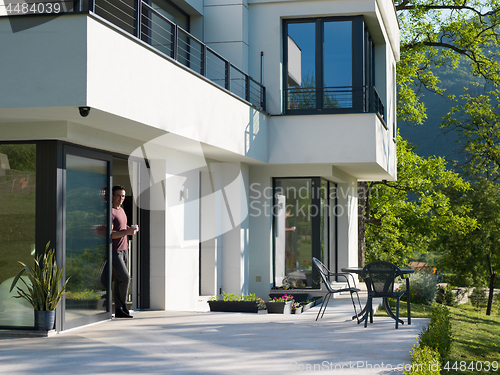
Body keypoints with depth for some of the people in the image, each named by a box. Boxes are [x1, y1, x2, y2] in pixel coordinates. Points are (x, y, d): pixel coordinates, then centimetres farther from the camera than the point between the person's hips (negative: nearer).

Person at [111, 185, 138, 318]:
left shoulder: (121, 210, 16)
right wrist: (127, 232, -24)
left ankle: (119, 309, 10)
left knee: (120, 281, 7)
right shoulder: (110, 212, -13)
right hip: (114, 251, -9)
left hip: (124, 250, 9)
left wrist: (130, 228, 9)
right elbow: (110, 234, -20)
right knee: (125, 278, -12)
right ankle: (123, 305, 5)